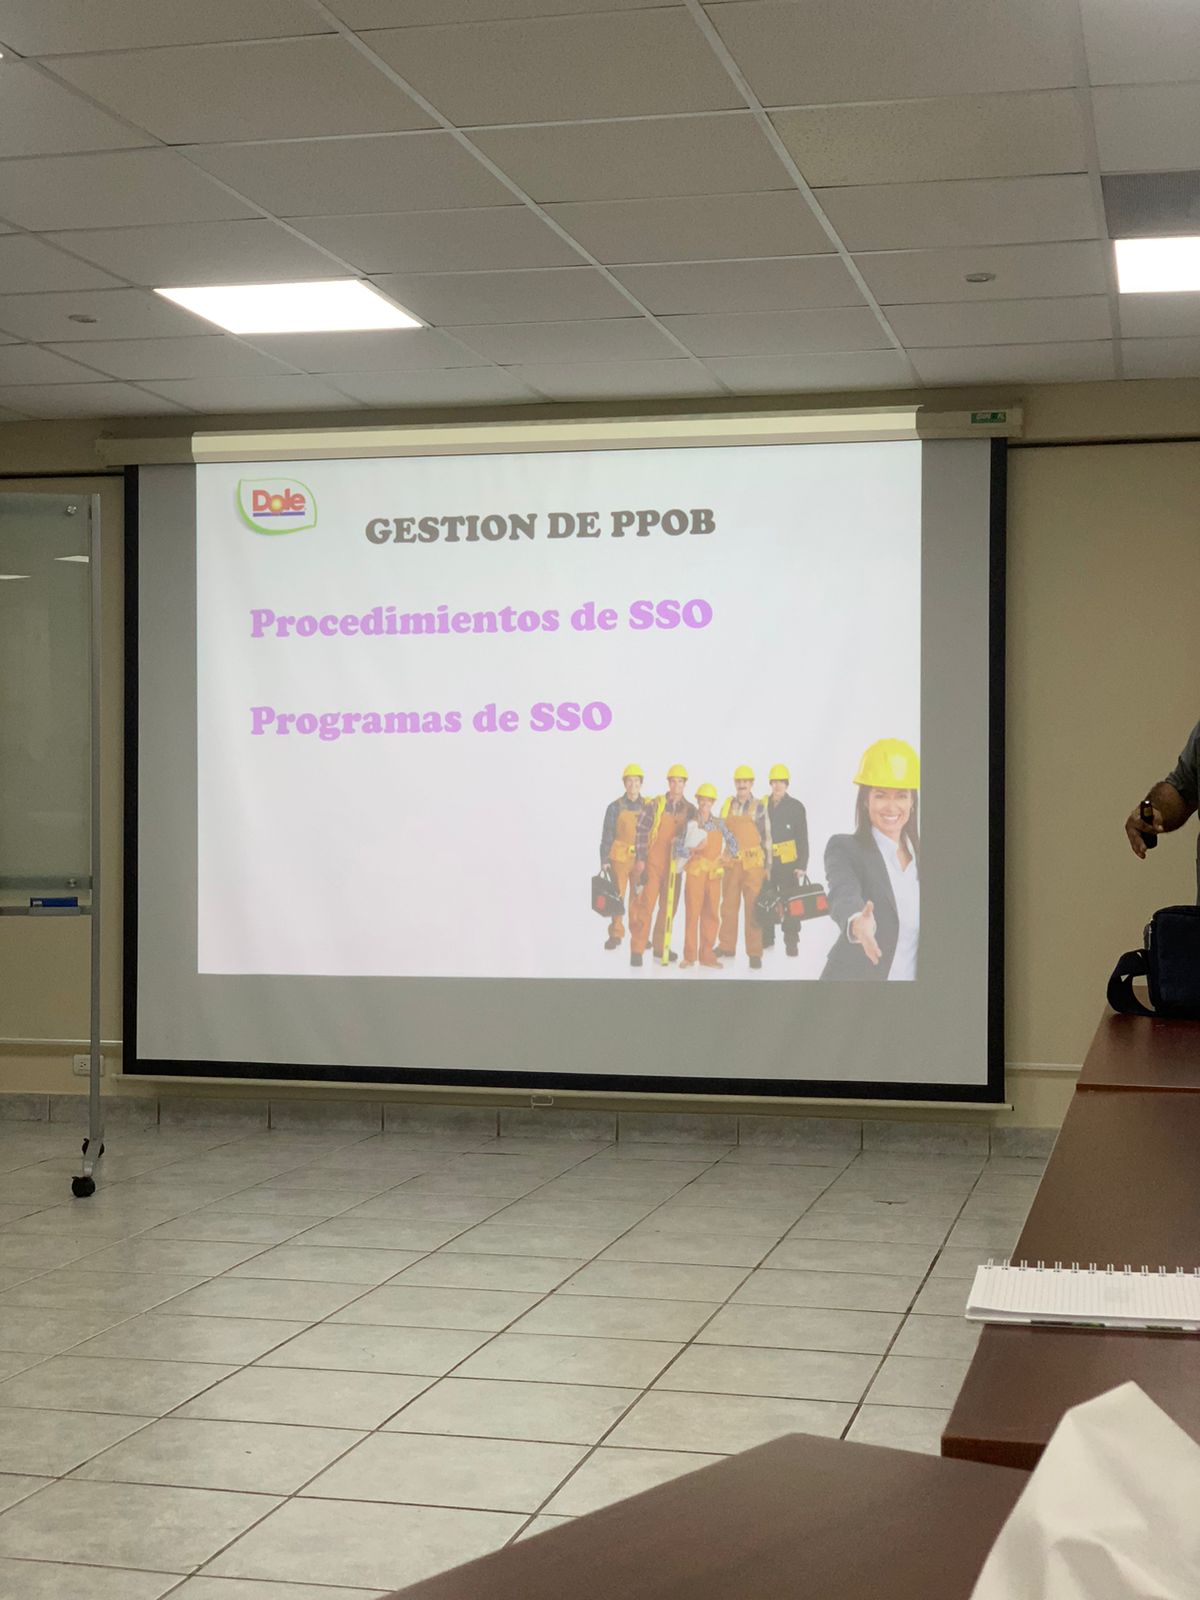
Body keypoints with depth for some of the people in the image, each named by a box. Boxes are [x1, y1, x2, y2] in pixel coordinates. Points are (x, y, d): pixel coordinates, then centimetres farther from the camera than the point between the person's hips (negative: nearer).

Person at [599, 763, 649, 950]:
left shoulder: (647, 807, 5)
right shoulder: (616, 807, -1)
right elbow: (607, 835, -1)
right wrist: (604, 860, -6)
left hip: (640, 858, 2)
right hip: (619, 857, -2)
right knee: (617, 894, -6)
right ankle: (616, 934, 1)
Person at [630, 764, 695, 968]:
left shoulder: (690, 810, 5)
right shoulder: (654, 805, -3)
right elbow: (641, 832, -5)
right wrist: (640, 859, -10)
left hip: (674, 865, 4)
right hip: (652, 863, -4)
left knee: (669, 906, 10)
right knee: (646, 904, -9)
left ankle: (661, 947, 22)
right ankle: (637, 949, -8)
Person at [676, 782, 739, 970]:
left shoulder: (719, 824, 11)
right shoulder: (690, 824, 1)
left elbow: (732, 842, 17)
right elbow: (677, 848, -2)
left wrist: (727, 856, 1)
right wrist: (692, 851, -17)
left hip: (714, 873, 4)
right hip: (695, 872, -4)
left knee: (712, 914, 5)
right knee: (692, 913, -5)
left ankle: (707, 955, 12)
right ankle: (690, 956, 1)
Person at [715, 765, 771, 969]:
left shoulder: (759, 807, 1)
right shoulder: (727, 806, 9)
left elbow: (766, 837, 3)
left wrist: (767, 865, 1)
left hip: (752, 864, -3)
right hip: (731, 863, 3)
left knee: (753, 908, -4)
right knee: (728, 906, 7)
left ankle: (755, 952, -2)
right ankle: (727, 947, 16)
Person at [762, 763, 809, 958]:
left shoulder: (796, 807, 2)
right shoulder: (763, 806, 8)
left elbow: (803, 839, 1)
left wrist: (802, 865, -5)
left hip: (788, 863, -2)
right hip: (766, 862, 2)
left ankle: (791, 942, 3)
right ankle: (766, 940, 17)